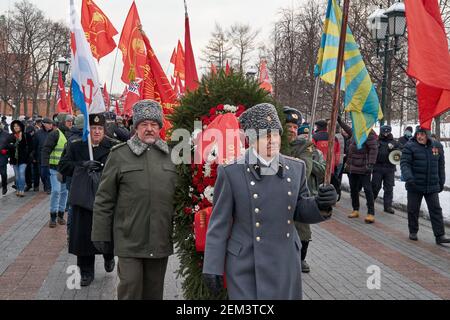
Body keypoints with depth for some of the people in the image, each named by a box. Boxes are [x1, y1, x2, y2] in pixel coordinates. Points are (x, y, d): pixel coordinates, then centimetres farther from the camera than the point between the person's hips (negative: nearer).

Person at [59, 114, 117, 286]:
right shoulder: (75, 146, 7)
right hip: (83, 197, 1)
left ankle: (109, 257, 37)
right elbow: (63, 166, 3)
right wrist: (82, 166, -12)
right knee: (84, 234, 3)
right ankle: (86, 272, 17)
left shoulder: (112, 146, 2)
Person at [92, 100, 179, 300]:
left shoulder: (170, 155, 8)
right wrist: (101, 234, -2)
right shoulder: (120, 155, 0)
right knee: (130, 289, -2)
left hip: (161, 240, 3)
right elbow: (104, 199, 1)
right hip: (129, 240, -3)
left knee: (154, 291, 14)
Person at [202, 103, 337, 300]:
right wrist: (212, 268, -5)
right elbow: (219, 224, -5)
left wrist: (321, 205, -11)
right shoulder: (231, 173, -10)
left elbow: (299, 211, 10)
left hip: (286, 266, 4)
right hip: (245, 267, -4)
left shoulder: (296, 168, 1)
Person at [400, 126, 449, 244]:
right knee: (413, 210, 7)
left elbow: (441, 166, 14)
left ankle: (440, 236, 3)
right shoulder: (410, 146, -6)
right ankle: (413, 232, 24)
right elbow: (404, 163, -13)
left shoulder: (437, 146, 6)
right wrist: (409, 177, -28)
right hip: (415, 186, -2)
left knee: (436, 210, 1)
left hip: (432, 186, 3)